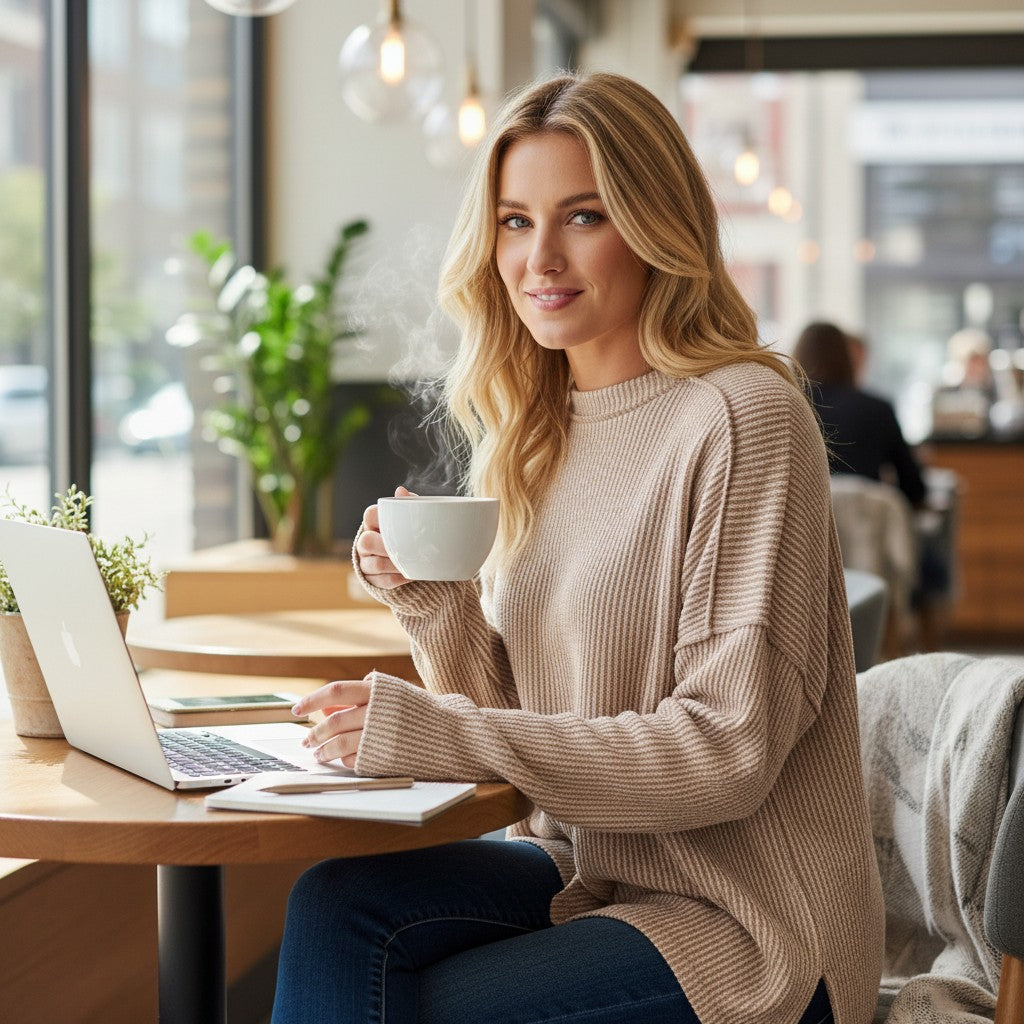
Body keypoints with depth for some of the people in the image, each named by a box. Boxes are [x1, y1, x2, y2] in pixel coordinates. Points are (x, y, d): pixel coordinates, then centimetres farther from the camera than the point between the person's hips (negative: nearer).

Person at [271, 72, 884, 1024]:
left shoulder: (741, 419, -14)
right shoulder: (540, 433, 9)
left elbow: (728, 752, -19)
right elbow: (510, 713, 11)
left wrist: (433, 732, -21)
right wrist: (432, 606, -10)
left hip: (750, 923, -6)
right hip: (584, 869, 6)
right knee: (335, 905, -17)